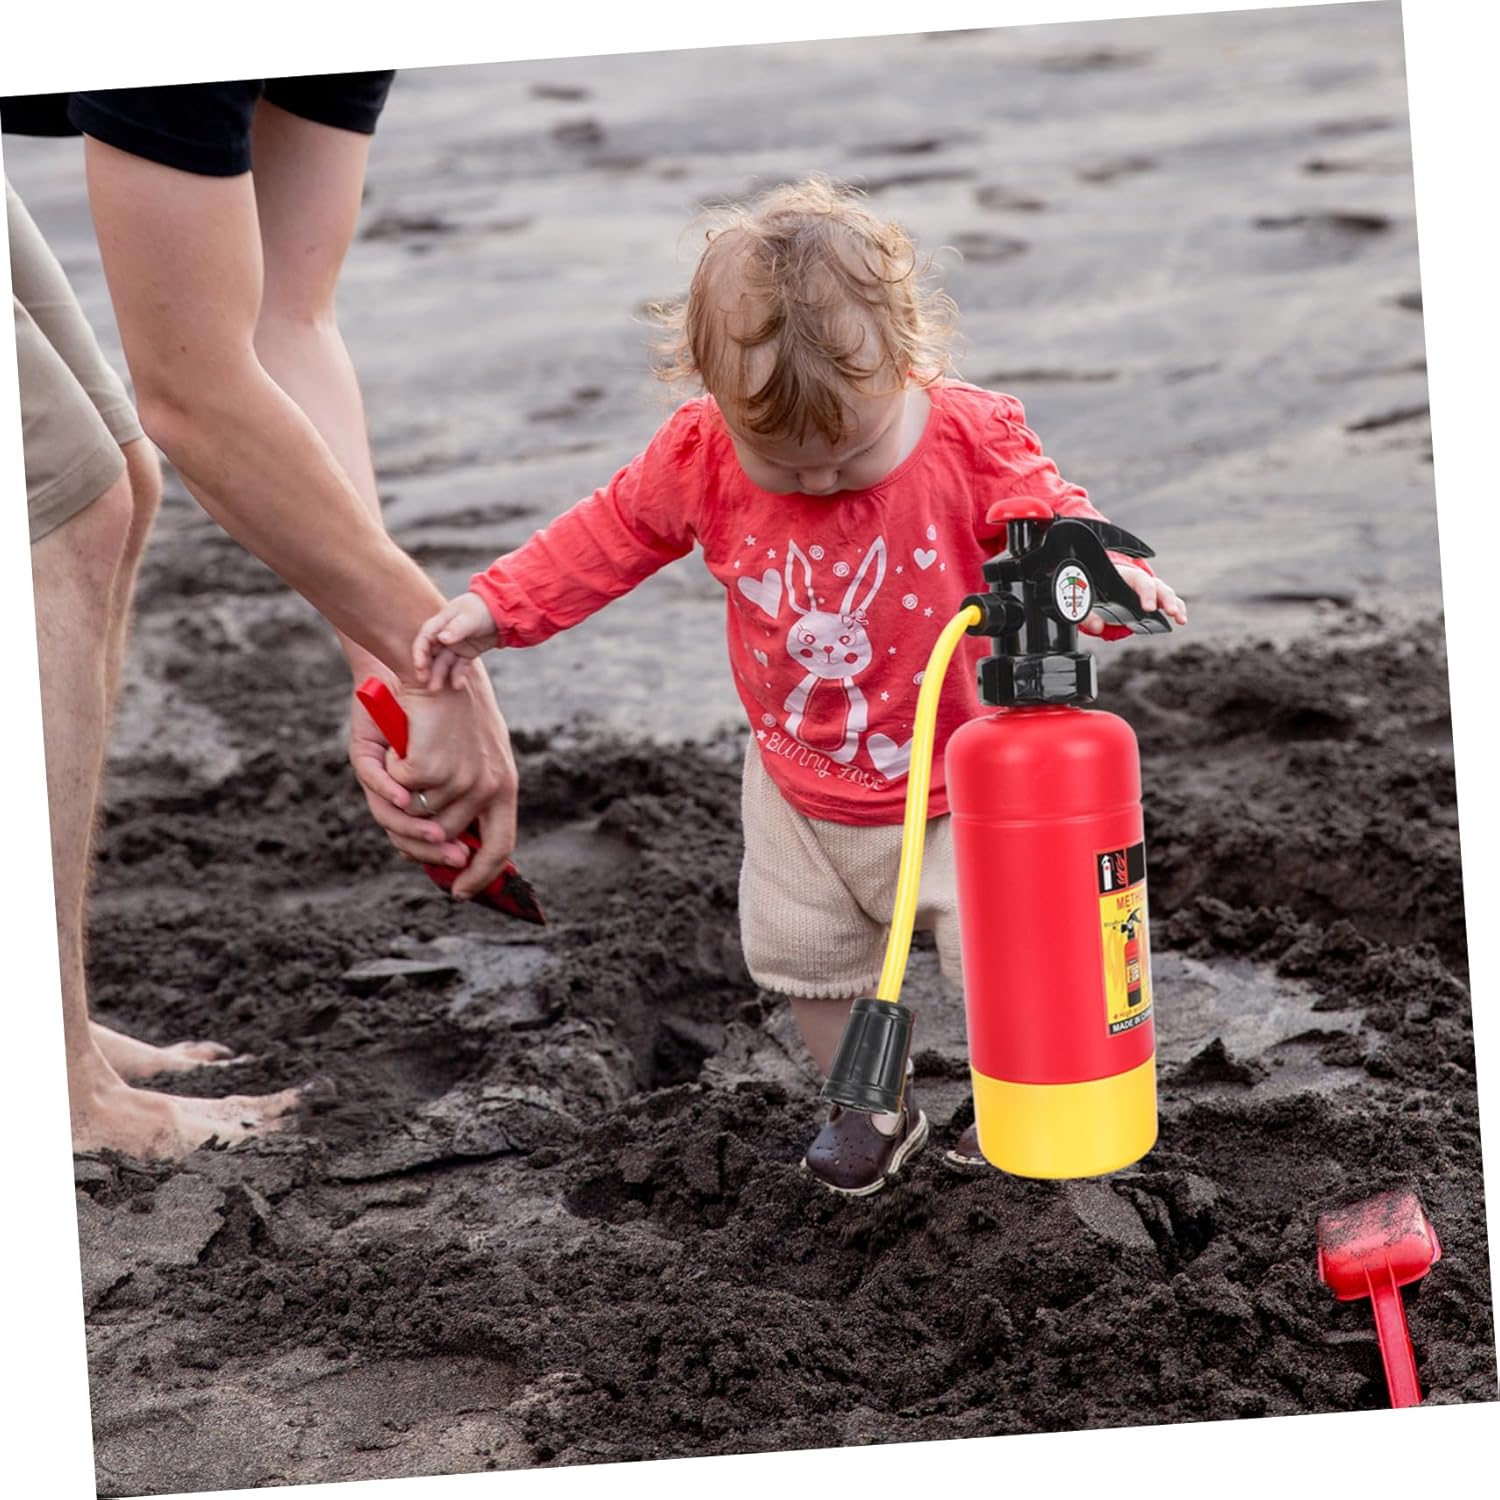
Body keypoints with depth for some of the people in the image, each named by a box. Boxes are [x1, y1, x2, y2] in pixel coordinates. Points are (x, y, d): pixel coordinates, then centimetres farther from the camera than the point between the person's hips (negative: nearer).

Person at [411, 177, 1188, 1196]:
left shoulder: (972, 444, -24)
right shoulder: (702, 460, -17)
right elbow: (608, 536, -2)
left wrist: (1114, 581, -37)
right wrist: (495, 606, -4)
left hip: (953, 785, -3)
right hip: (801, 789, 3)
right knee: (803, 956, 15)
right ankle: (873, 1107, 41)